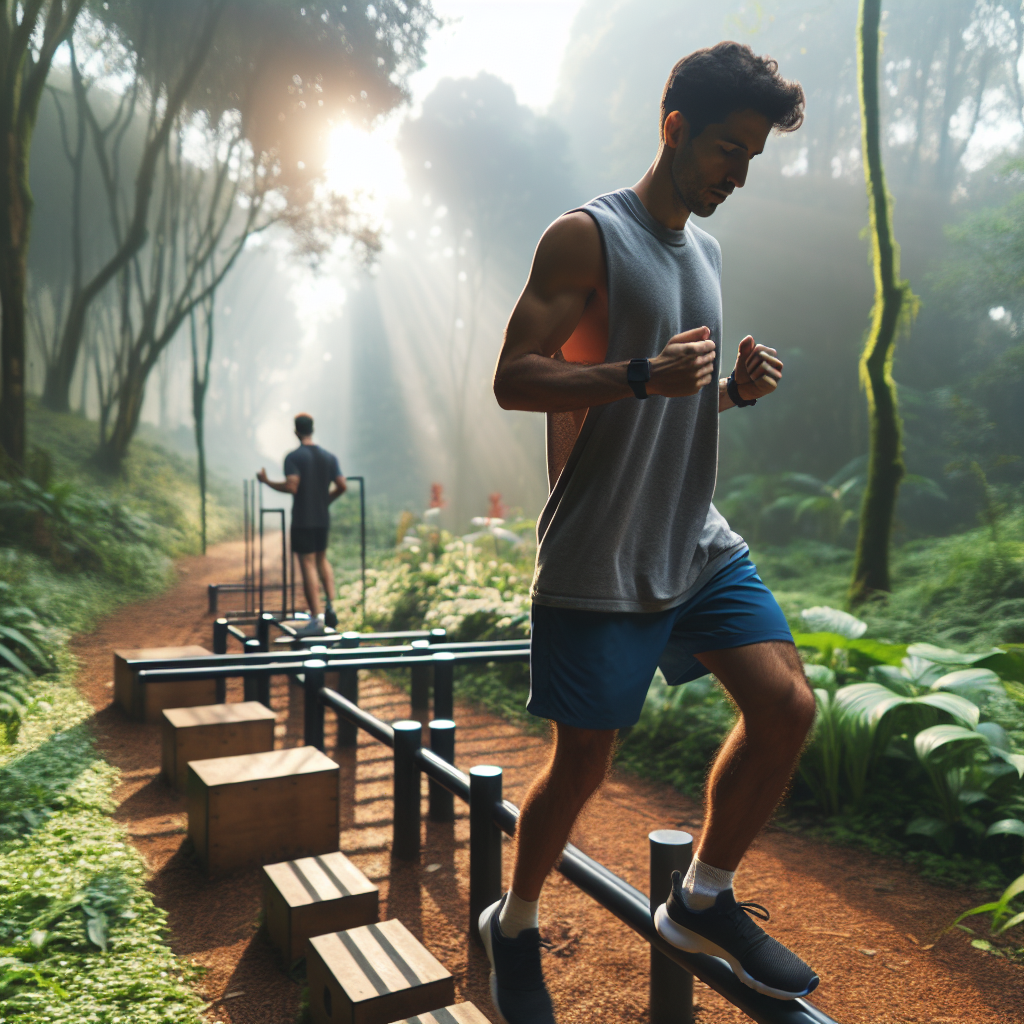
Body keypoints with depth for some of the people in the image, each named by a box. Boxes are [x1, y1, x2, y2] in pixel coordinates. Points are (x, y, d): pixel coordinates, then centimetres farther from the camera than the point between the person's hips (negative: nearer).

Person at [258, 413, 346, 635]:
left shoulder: (293, 457, -10)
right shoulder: (329, 457, 6)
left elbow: (291, 486, -21)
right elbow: (342, 486, 3)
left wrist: (266, 481, -6)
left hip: (302, 520, -5)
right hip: (323, 518, 5)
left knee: (308, 565, -3)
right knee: (322, 559, 21)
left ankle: (316, 619, -4)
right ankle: (330, 606, 7)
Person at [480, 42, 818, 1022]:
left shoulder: (704, 249, 17)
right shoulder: (587, 236, -7)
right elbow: (513, 379, -14)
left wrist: (737, 388, 2)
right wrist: (645, 374, -26)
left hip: (698, 541, 7)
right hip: (599, 561, -7)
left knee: (787, 704, -3)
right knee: (581, 760, 3)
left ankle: (702, 901, 20)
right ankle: (513, 926, 31)